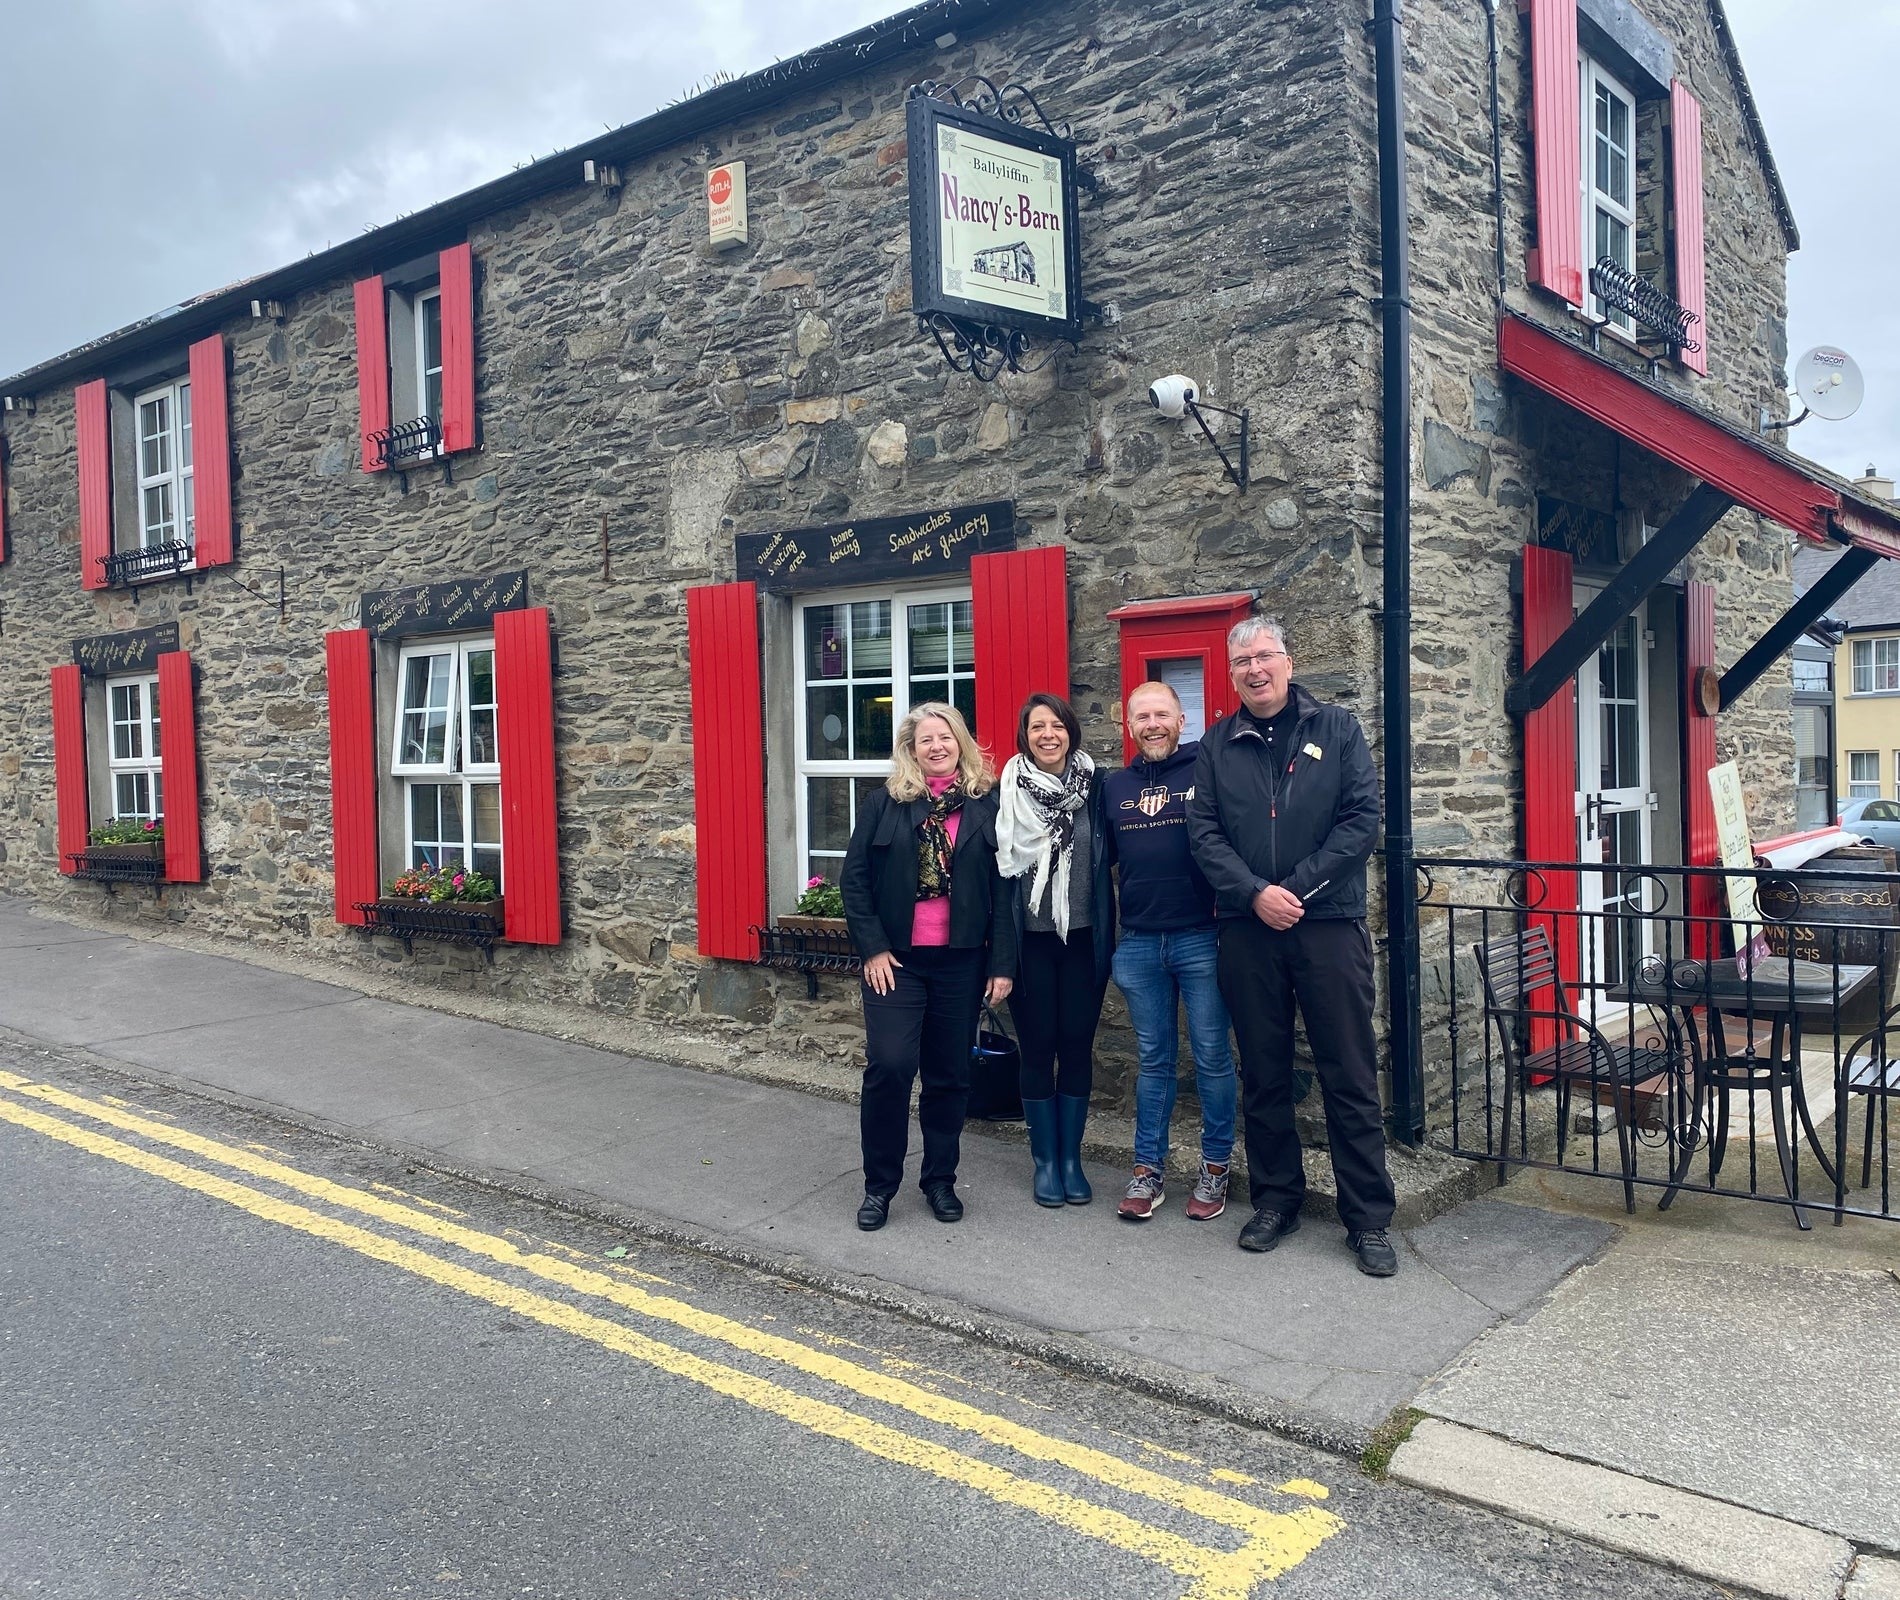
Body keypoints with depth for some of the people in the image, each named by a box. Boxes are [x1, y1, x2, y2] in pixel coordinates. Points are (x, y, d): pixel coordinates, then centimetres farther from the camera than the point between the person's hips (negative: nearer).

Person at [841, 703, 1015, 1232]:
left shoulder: (987, 804, 1)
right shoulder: (883, 803, 1)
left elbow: (1003, 888, 1)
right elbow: (854, 880, 1)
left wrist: (1002, 963, -3)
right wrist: (872, 948, -7)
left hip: (961, 962, 1)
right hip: (895, 960, -1)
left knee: (949, 1075, 9)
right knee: (889, 1066, -9)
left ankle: (940, 1180, 26)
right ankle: (879, 1184, 8)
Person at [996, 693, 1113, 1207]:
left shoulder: (1093, 789, 2)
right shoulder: (1007, 795, -2)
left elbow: (1108, 854, 6)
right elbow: (995, 869, 0)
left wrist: (1106, 934, 1)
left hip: (1082, 938, 1)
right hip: (1031, 939, -1)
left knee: (1078, 1046, 7)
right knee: (1038, 1048, 5)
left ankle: (1071, 1157, 21)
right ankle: (1045, 1160, 19)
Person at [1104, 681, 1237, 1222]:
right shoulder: (1115, 786, 11)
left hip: (1201, 938, -3)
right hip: (1138, 944, 4)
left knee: (1212, 1058, 6)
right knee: (1153, 1060, 12)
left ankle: (1215, 1168, 19)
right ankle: (1148, 1171, 19)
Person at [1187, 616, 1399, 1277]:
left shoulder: (1337, 728, 4)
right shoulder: (1217, 747, 9)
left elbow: (1364, 816, -4)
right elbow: (1204, 833, 1)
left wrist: (1298, 887, -13)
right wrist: (1256, 894, -14)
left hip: (1329, 923, -2)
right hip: (1247, 929, 2)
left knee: (1350, 1075, 1)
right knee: (1263, 1073, 10)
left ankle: (1368, 1218, 11)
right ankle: (1276, 1199, 24)